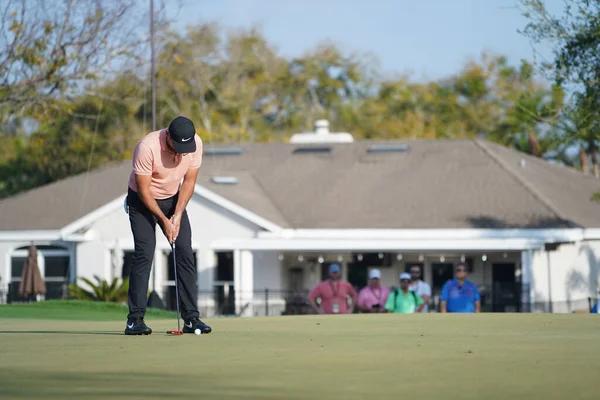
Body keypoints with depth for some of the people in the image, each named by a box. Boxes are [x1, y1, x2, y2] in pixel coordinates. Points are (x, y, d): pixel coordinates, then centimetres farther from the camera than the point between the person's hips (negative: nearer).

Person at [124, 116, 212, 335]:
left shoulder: (195, 143, -18)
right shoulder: (147, 147, -32)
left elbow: (189, 181, -7)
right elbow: (144, 190, -23)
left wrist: (178, 215, -15)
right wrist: (164, 220, -21)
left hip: (173, 198, 5)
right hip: (143, 201, -5)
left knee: (185, 253, -3)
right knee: (144, 254, -15)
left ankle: (191, 317, -1)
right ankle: (135, 319, -12)